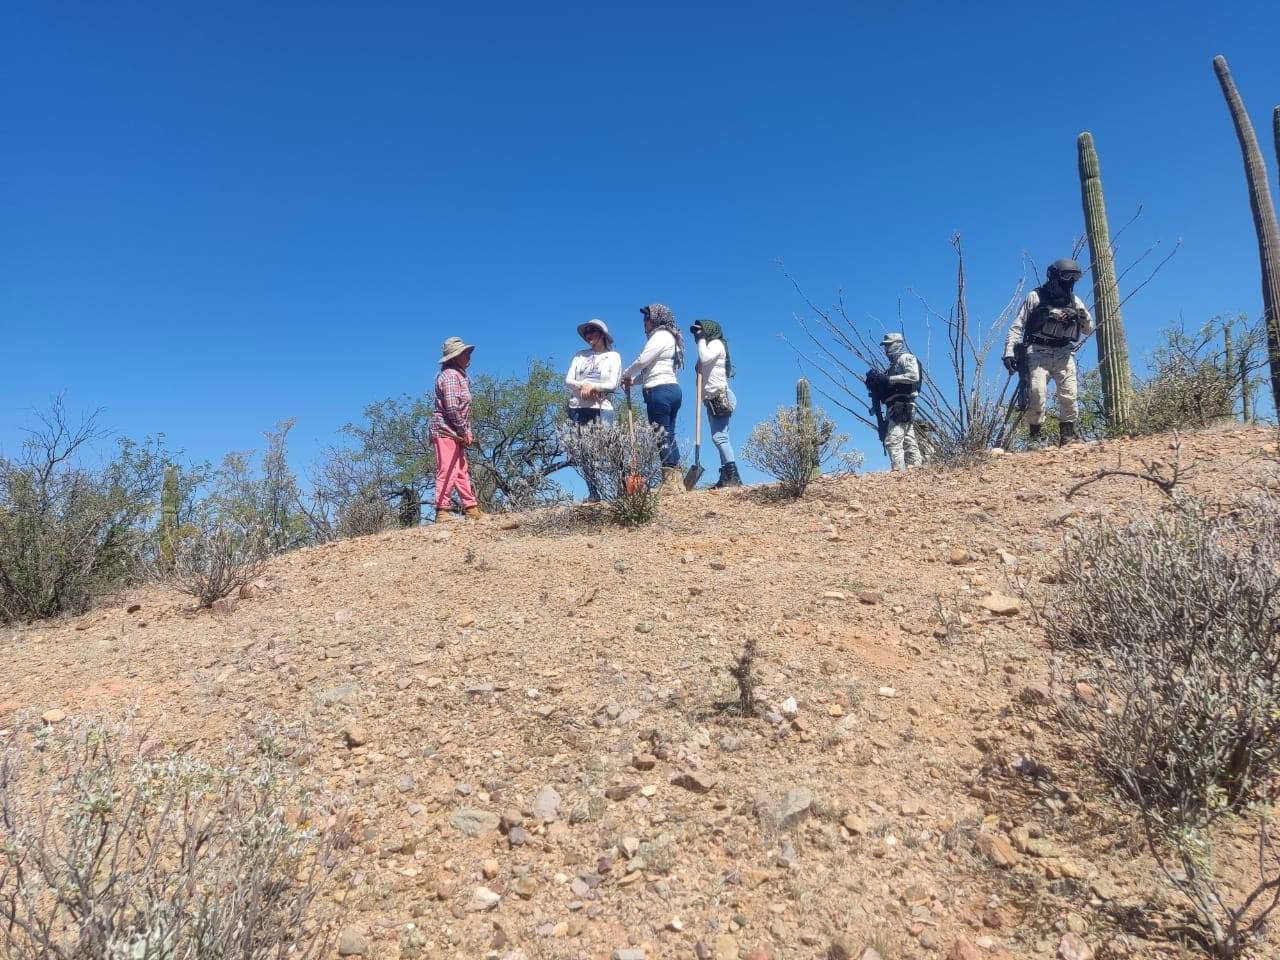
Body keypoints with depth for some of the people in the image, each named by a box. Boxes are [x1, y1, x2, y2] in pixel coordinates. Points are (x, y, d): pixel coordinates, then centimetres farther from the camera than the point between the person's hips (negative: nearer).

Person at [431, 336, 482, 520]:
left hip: (455, 433, 11)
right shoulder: (450, 375, -11)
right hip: (446, 431, -11)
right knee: (447, 471, -10)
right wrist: (465, 431, -16)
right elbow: (452, 408, -20)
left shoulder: (459, 375, 20)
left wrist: (465, 433, 15)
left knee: (461, 471, 12)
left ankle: (471, 508, 17)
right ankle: (442, 511, -7)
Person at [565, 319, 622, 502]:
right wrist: (583, 386, -10)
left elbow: (613, 384, 0)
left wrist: (591, 386, -9)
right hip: (578, 408, 3)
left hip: (601, 408, -3)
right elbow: (568, 380, 8)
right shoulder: (580, 355, 19)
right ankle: (593, 494, 1)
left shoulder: (613, 356, 11)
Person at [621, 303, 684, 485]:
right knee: (669, 435, 8)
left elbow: (642, 360, -14)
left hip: (660, 391, -10)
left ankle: (669, 481, -10)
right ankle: (676, 480, 7)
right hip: (671, 389, 10)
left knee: (662, 436, -9)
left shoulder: (660, 335, -6)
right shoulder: (669, 337, 24)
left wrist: (625, 375, 3)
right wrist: (633, 380, 11)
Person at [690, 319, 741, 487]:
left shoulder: (716, 343, -4)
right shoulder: (710, 346, 23)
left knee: (719, 437, -19)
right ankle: (727, 477, 7)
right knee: (719, 437, 7)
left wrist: (702, 339, -11)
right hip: (713, 399, 10)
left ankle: (733, 476, -23)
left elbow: (705, 358, -22)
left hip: (720, 397, -10)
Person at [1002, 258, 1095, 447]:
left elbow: (1088, 330, 16)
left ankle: (1067, 435, 4)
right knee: (1036, 392, -16)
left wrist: (1083, 315, -5)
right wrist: (1009, 352, -13)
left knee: (1069, 394, -7)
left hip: (1064, 353, 3)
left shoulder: (1074, 301, 12)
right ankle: (1036, 436, -7)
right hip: (1038, 353, -3)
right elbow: (1017, 327, -1)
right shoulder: (1035, 297, 1)